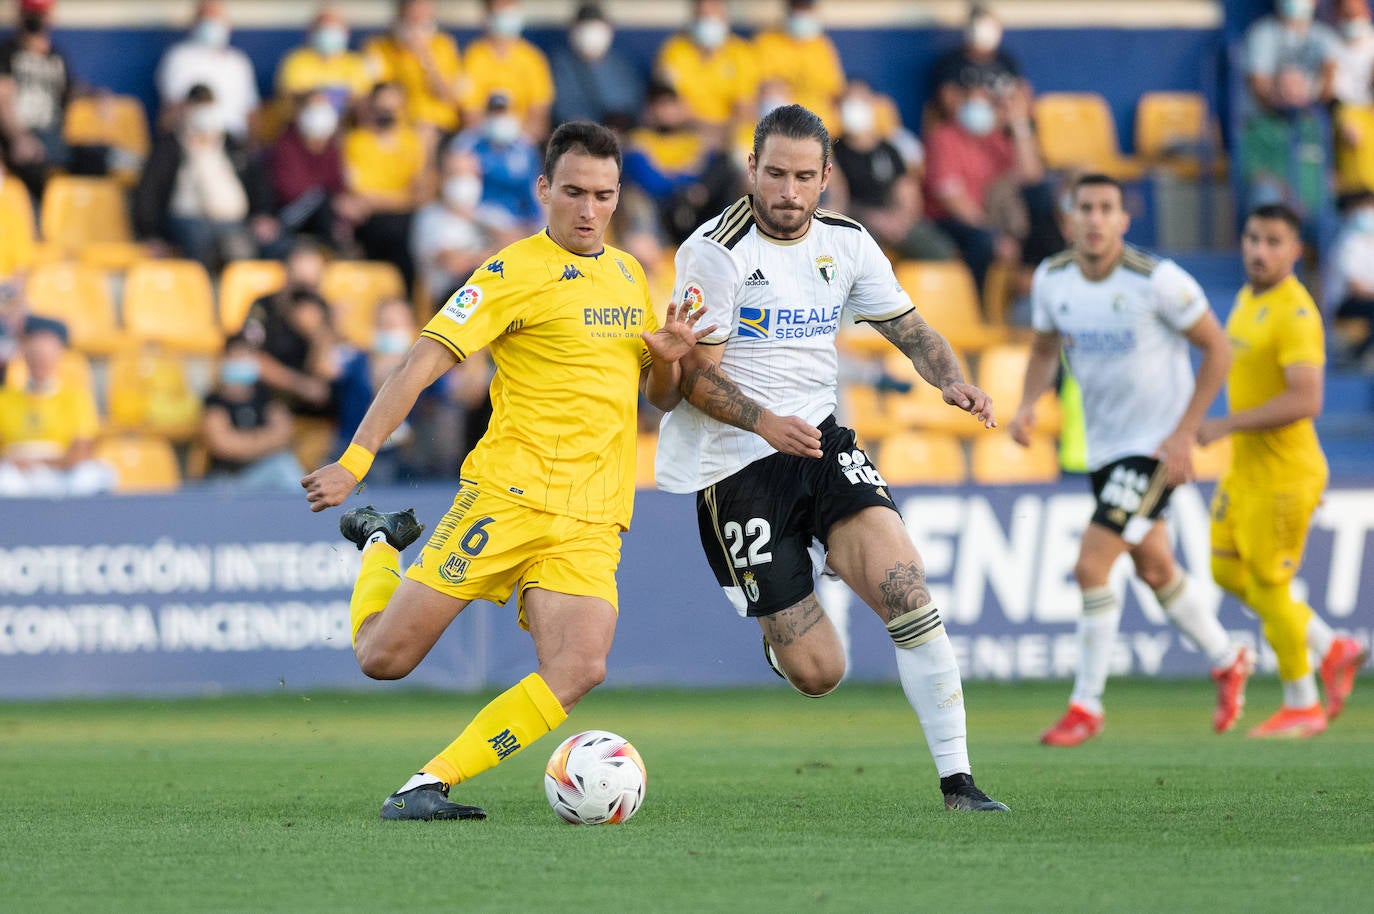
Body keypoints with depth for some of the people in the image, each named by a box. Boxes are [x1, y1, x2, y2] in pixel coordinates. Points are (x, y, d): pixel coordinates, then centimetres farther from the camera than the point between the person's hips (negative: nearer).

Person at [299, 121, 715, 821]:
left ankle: (428, 786, -12)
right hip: (507, 494, -4)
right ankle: (380, 546, 28)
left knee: (577, 673, -20)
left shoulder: (628, 274, 16)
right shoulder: (516, 272, -5)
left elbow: (662, 397, 25)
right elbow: (423, 363, -11)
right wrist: (354, 460, -21)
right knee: (384, 656, -5)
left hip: (593, 520, 4)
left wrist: (668, 358, 1)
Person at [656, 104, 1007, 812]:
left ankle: (957, 779, -16)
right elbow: (696, 374, -13)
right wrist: (766, 422, -31)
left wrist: (951, 380, -10)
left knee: (901, 581, -22)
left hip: (820, 441, 4)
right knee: (817, 674, -7)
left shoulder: (846, 244, 5)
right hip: (735, 464, -4)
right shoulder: (715, 253, -12)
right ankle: (781, 628, 34)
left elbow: (908, 328, 12)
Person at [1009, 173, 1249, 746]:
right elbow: (1045, 350, 13)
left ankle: (1086, 706, -2)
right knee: (1154, 569, 19)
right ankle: (1227, 661, 44)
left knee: (1091, 565, -15)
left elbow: (1217, 348, -11)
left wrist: (1184, 433, -16)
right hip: (1102, 445, 7)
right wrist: (1027, 406, -8)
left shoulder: (1158, 280, -21)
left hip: (1156, 445, -7)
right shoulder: (1051, 279, -4)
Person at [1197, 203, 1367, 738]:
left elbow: (1305, 401, -29)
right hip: (1245, 467, 10)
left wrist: (1226, 426, -28)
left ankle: (1301, 706, 13)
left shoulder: (1294, 314, -20)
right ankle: (1333, 650, 24)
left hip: (1283, 469, -10)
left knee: (1268, 585, -1)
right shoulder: (1248, 299, 9)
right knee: (1227, 571, 13)